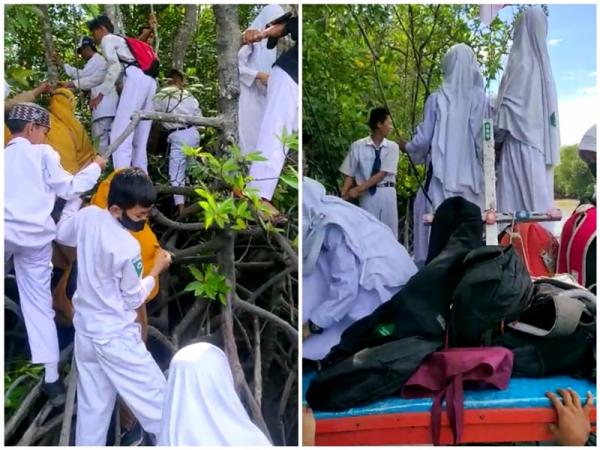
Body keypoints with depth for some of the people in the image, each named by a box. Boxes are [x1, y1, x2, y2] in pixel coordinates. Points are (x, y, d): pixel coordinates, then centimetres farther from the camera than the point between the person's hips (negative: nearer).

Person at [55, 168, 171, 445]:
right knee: (156, 399, 4)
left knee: (92, 406, 20)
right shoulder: (128, 248, -25)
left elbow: (62, 235, 17)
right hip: (115, 338, -8)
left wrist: (75, 196, 25)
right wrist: (156, 270, -1)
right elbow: (134, 299, -13)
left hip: (85, 331, 8)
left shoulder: (88, 216, -8)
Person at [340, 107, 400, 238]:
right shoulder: (358, 146, -2)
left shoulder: (392, 147, 2)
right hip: (367, 195, -2)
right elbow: (349, 175, -1)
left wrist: (358, 189, -17)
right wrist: (343, 196, -16)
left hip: (387, 194, 2)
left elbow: (383, 174, -9)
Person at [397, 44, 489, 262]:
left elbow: (424, 139, 0)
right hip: (473, 176, 2)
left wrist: (406, 147, 19)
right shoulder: (482, 99, 2)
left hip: (444, 176, -2)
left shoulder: (437, 99, -2)